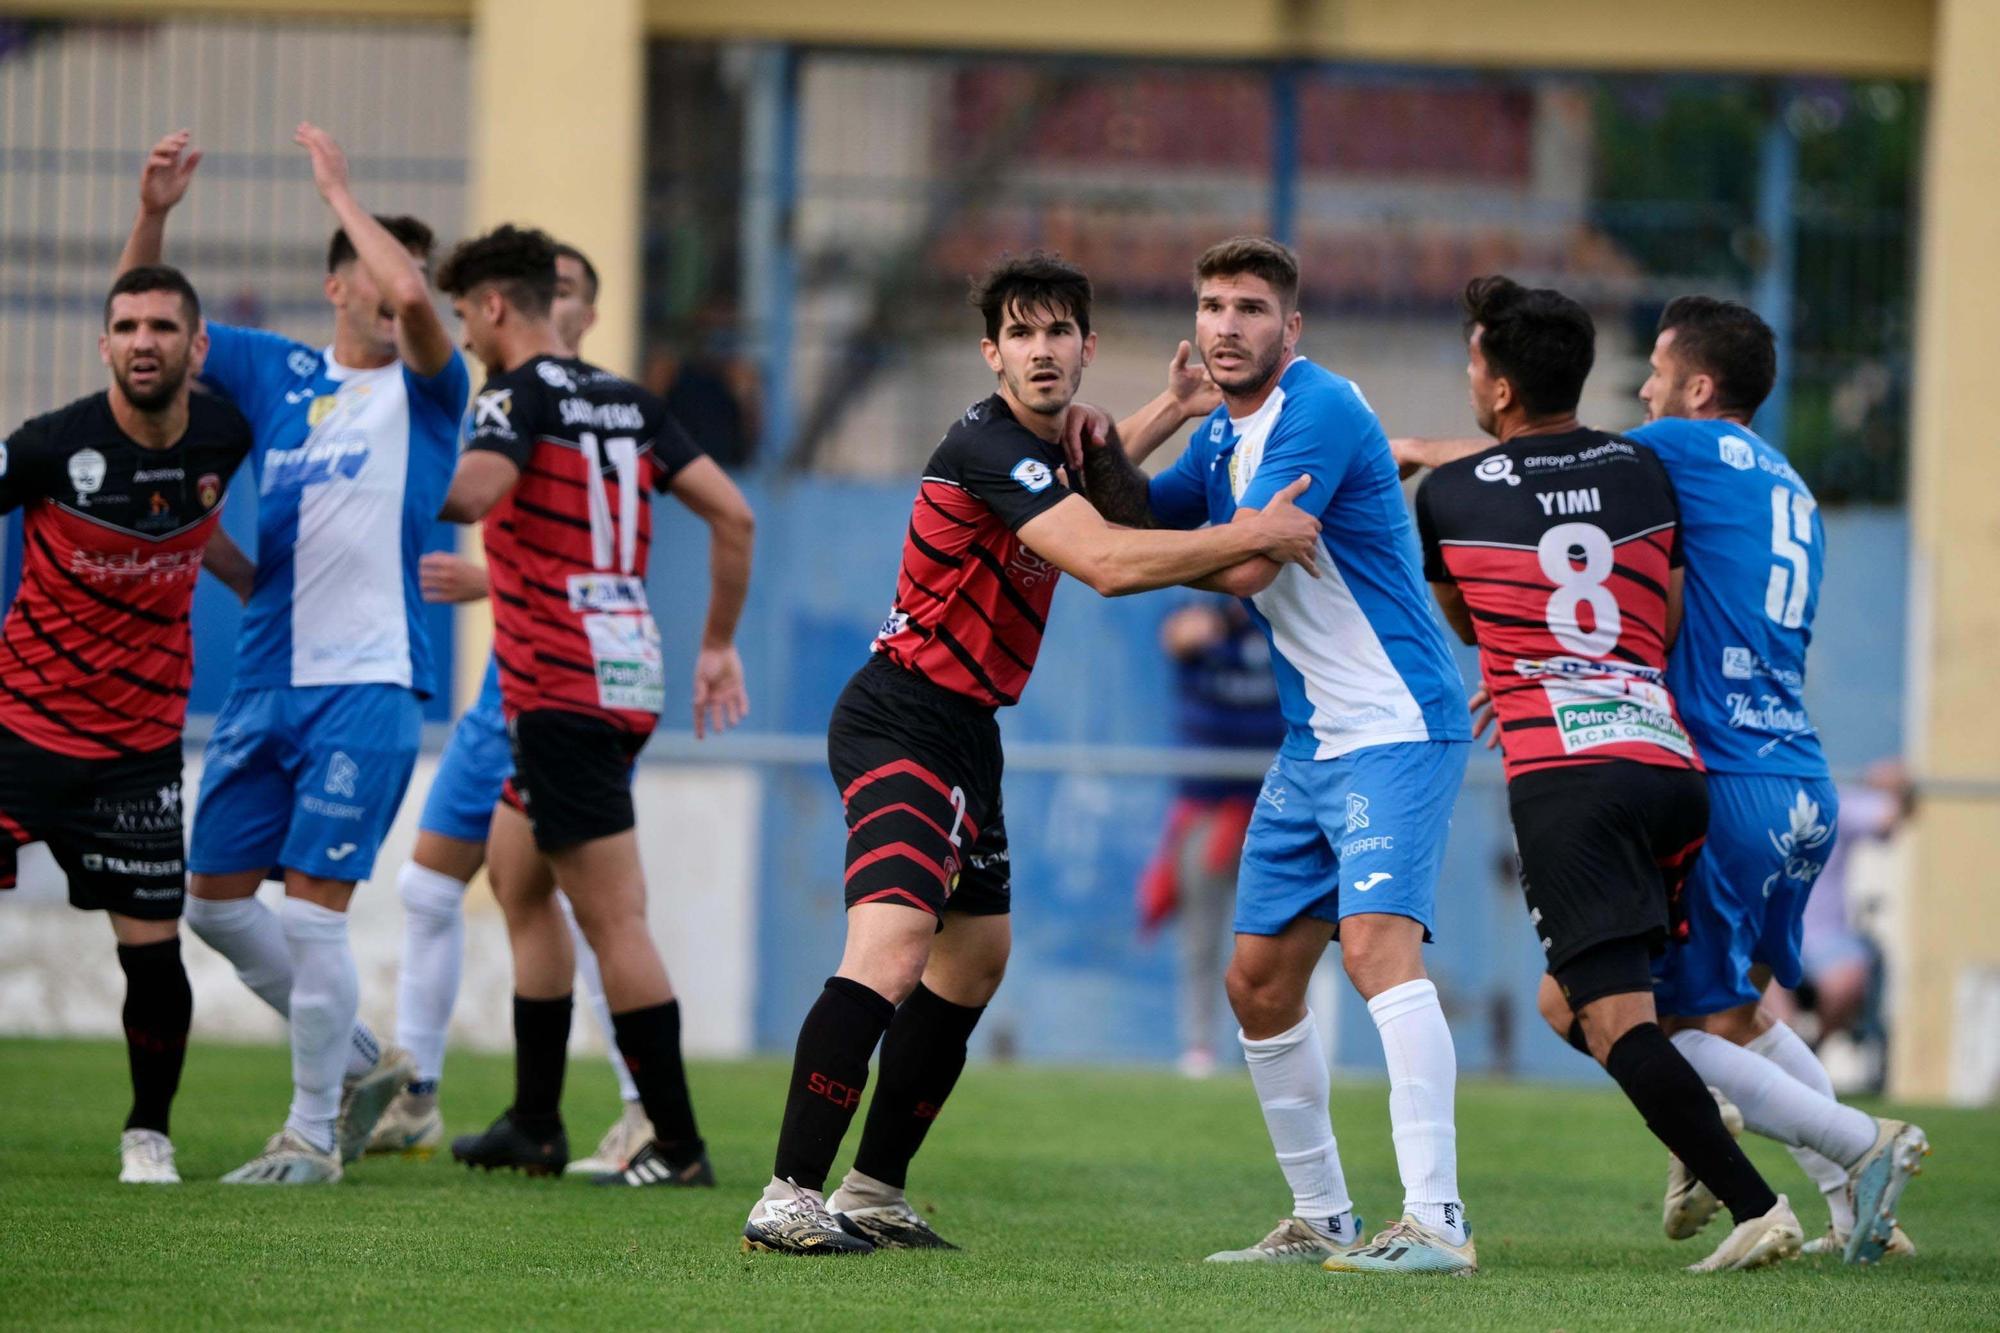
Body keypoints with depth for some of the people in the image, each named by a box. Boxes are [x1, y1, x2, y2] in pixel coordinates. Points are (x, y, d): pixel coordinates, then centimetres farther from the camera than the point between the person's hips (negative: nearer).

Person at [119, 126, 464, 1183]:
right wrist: (153, 213, -2)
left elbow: (411, 296, -20)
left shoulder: (424, 390, 1)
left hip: (368, 683, -5)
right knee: (214, 897, 8)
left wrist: (337, 185, -10)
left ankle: (313, 1133, 2)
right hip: (265, 679, 5)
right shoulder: (275, 373, 13)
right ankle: (357, 1060, 26)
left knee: (314, 904, -10)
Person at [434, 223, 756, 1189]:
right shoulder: (628, 402, 14)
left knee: (614, 917, -7)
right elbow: (732, 513, 11)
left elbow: (471, 491, -27)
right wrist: (719, 646, 18)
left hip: (563, 691, -9)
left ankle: (678, 1145, -9)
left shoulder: (520, 393, -9)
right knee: (515, 876, 20)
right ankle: (535, 1123, 22)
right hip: (626, 670, 9)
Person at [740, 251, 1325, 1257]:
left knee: (975, 958, 18)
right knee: (892, 947, -25)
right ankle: (787, 1200, -28)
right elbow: (1106, 563, -29)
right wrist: (1254, 536, -21)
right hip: (901, 720, -11)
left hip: (964, 731, 11)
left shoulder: (1049, 449, 11)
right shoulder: (987, 446, -20)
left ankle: (874, 1191, 24)